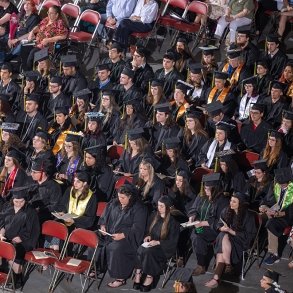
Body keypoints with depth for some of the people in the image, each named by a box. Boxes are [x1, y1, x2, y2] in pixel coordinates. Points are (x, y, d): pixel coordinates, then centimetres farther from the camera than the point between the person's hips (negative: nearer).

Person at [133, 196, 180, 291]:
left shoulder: (173, 221, -10)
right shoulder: (155, 216, 8)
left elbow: (173, 241, -10)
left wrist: (158, 242, -19)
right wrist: (148, 236, -1)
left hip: (166, 248, -5)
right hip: (153, 243, 5)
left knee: (148, 251, -35)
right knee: (140, 249, -29)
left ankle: (149, 278, -24)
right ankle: (138, 274, -29)